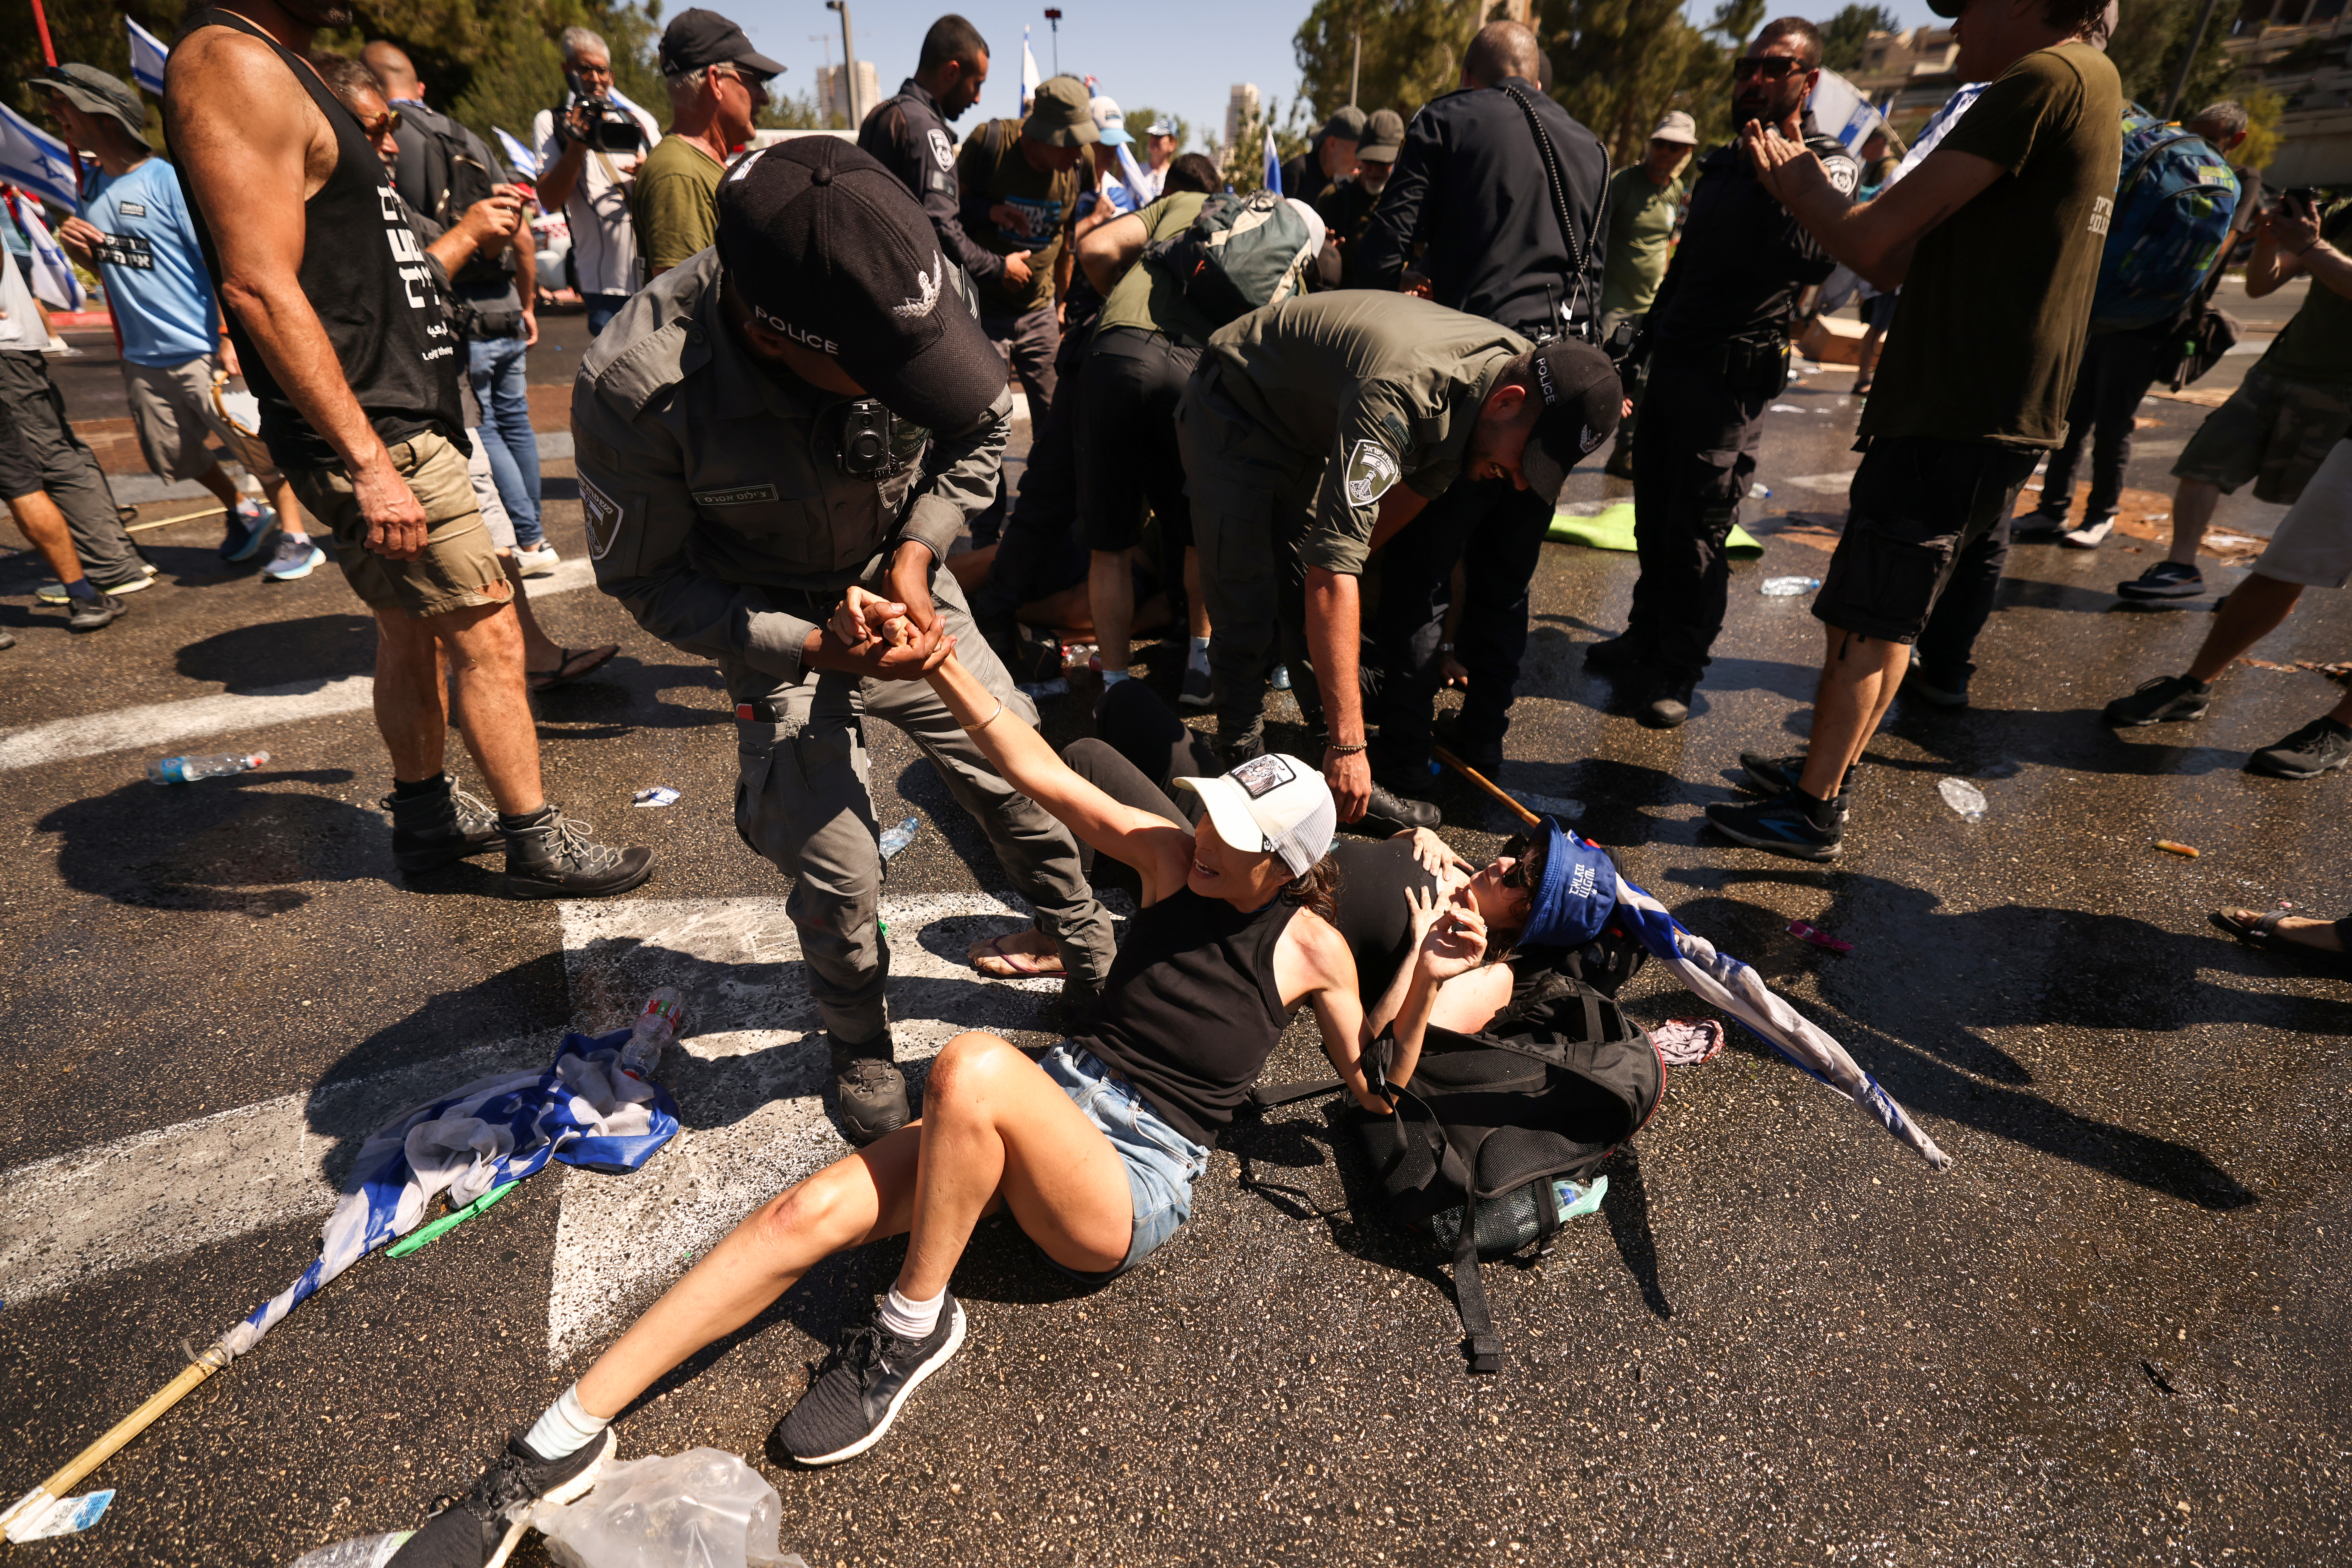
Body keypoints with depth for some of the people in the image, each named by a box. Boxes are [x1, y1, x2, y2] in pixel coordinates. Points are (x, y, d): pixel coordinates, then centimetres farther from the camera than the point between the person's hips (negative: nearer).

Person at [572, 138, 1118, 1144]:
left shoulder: (917, 292, -25)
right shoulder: (635, 387, -32)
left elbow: (978, 435, -3)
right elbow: (645, 577, -16)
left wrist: (917, 550, -17)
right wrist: (816, 650, -27)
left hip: (902, 587, 3)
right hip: (777, 630, -3)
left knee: (1018, 775, 9)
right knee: (838, 871, -5)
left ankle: (1089, 951, 37)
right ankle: (859, 1047, 28)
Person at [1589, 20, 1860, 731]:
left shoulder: (1829, 164, -5)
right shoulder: (1723, 162, 18)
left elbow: (1814, 257, -23)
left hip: (1733, 376, -7)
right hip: (1673, 362, 7)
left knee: (1697, 532, -5)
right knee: (1654, 516, 10)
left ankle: (1678, 672, 6)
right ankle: (1647, 639, 23)